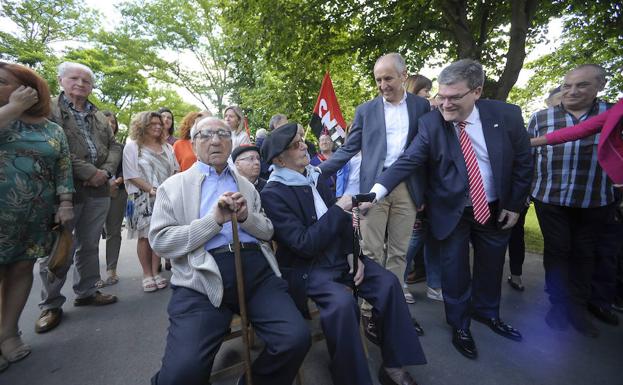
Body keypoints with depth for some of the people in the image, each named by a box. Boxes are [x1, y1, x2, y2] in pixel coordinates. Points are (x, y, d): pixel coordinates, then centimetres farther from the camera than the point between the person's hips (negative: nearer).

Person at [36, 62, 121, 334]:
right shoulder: (48, 109, 0)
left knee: (90, 244, 13)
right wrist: (89, 172, -17)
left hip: (98, 190, 5)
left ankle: (86, 292, 27)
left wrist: (106, 171, -7)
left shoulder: (100, 117, 16)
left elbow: (114, 146, 11)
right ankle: (51, 305, 17)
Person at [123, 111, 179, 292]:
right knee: (145, 235, -1)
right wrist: (151, 190, -14)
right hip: (143, 199, -3)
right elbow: (132, 175, -6)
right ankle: (147, 274, 11)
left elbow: (175, 170, 13)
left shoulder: (166, 147, 14)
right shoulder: (132, 147, 2)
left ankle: (155, 272, 12)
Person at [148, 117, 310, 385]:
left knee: (296, 339, -14)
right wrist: (214, 219, -10)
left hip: (257, 270, 3)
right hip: (203, 277, -2)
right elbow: (159, 241, 0)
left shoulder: (246, 185, 20)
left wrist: (246, 217, -5)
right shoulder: (173, 186, 10)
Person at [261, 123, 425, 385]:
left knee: (388, 282, -8)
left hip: (339, 256, 7)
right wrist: (339, 208, -18)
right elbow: (304, 245, -21)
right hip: (307, 268, -6)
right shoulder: (272, 194, -15)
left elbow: (340, 221, 12)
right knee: (342, 302, -31)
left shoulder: (314, 177, 7)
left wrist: (353, 253, -2)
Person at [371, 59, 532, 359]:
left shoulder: (507, 116, -10)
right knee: (455, 270, 7)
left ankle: (487, 312, 47)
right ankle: (460, 325, 32)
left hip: (495, 209, 3)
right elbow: (407, 161, -24)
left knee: (491, 265, 20)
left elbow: (523, 162, -1)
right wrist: (378, 189, -38)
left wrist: (514, 204, -1)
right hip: (451, 210, -2)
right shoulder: (430, 123, -16)